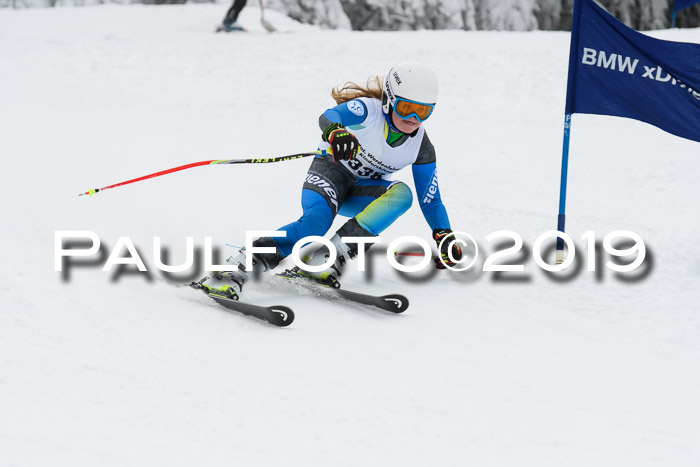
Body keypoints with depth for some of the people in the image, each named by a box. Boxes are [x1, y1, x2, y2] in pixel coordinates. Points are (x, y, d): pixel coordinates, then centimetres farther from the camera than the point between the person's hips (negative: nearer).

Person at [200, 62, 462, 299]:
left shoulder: (421, 147, -6)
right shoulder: (369, 109, -18)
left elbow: (430, 199, 4)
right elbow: (329, 116, -39)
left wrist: (445, 237, -5)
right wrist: (335, 131, -62)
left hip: (363, 192, 5)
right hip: (332, 169, -4)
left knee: (401, 193, -28)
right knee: (317, 219, -36)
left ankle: (332, 258, -38)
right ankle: (235, 271, -44)